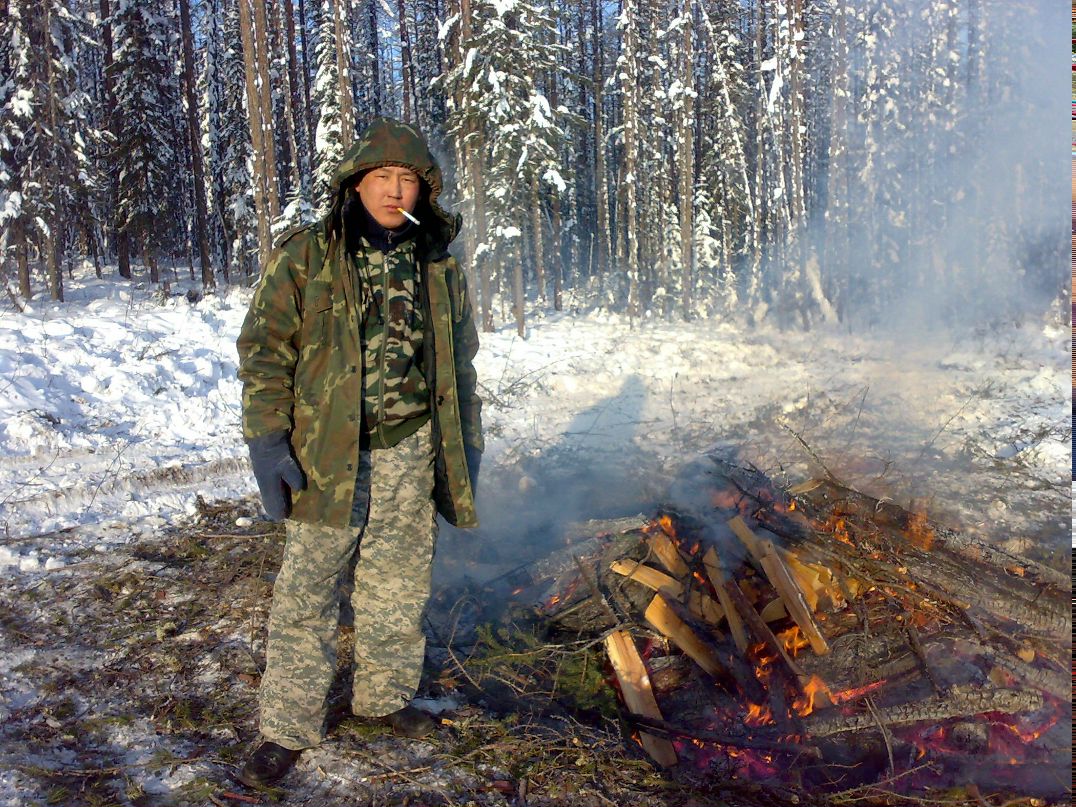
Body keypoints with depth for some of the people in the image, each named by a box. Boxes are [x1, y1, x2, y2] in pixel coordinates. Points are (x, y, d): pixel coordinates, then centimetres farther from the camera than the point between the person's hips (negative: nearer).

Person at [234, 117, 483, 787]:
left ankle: (386, 694, 34)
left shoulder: (439, 264, 10)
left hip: (412, 451, 3)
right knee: (307, 589, 1)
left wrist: (468, 439, 15)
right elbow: (264, 351, -2)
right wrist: (267, 441, -10)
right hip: (328, 452, -3)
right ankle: (289, 727, 16)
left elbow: (461, 359, 17)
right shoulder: (306, 256, -1)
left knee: (400, 582, 13)